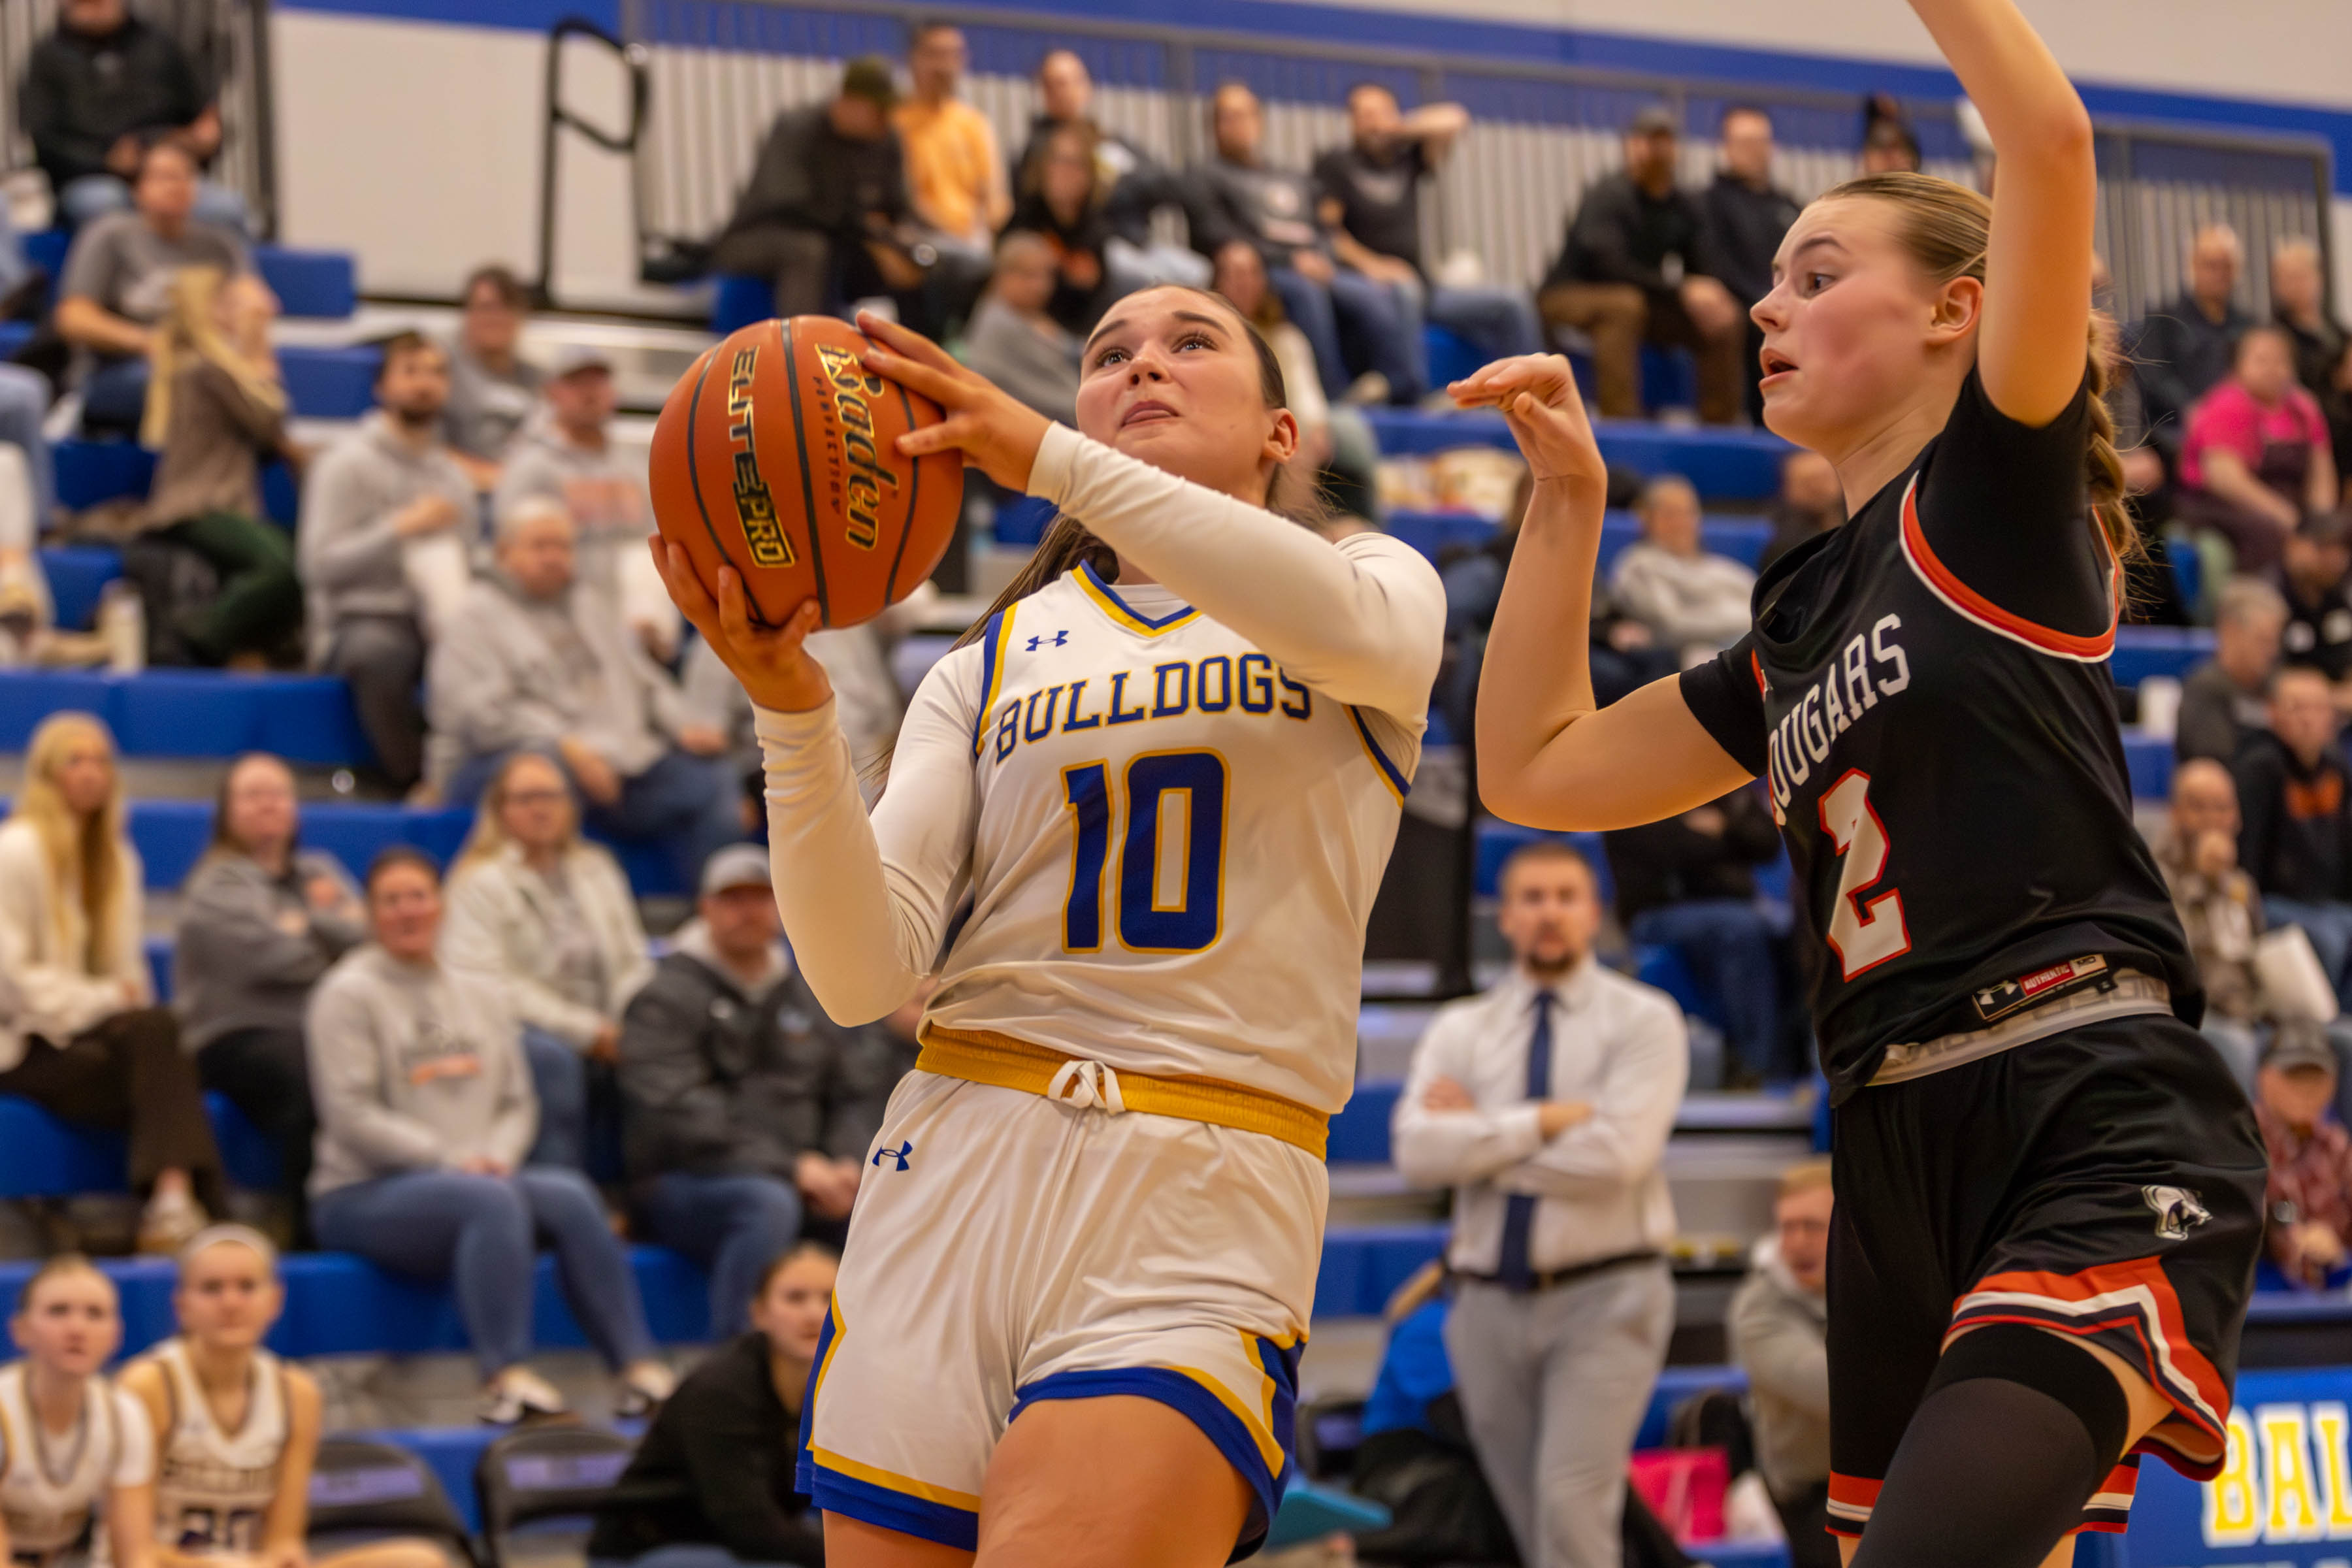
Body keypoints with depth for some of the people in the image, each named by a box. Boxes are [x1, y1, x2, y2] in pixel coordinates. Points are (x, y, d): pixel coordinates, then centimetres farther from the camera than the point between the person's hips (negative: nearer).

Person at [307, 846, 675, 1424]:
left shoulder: (481, 998, 18)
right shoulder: (348, 995, -1)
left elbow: (518, 1103, 16)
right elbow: (352, 1116, -10)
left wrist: (498, 1155, -7)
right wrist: (451, 1158, -16)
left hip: (481, 1176, 5)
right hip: (361, 1195, -5)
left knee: (569, 1194, -24)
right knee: (491, 1199, -36)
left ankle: (638, 1368, -28)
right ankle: (505, 1376, -42)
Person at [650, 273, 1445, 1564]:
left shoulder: (1385, 588, 13)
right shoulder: (990, 663, 16)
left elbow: (1351, 624, -15)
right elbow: (865, 974, 2)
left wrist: (1046, 457, -23)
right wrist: (791, 708, -14)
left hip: (1201, 1215, -3)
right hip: (955, 1177, 3)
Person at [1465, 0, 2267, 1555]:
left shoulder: (2004, 491, 1)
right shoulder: (1798, 628, 22)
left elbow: (2050, 138, -13)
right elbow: (1534, 770, 26)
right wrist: (1567, 495, 21)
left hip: (2098, 1132, -8)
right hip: (1902, 1159, 8)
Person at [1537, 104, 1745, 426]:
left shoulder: (1684, 207, 3)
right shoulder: (1607, 196, -18)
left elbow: (1708, 270, -2)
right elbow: (1612, 265, -31)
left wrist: (1717, 298, -27)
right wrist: (1681, 289, -37)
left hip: (1645, 303, 7)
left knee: (1728, 325, -7)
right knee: (1624, 304, -40)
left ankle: (1719, 425, -6)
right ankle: (1619, 421, -44)